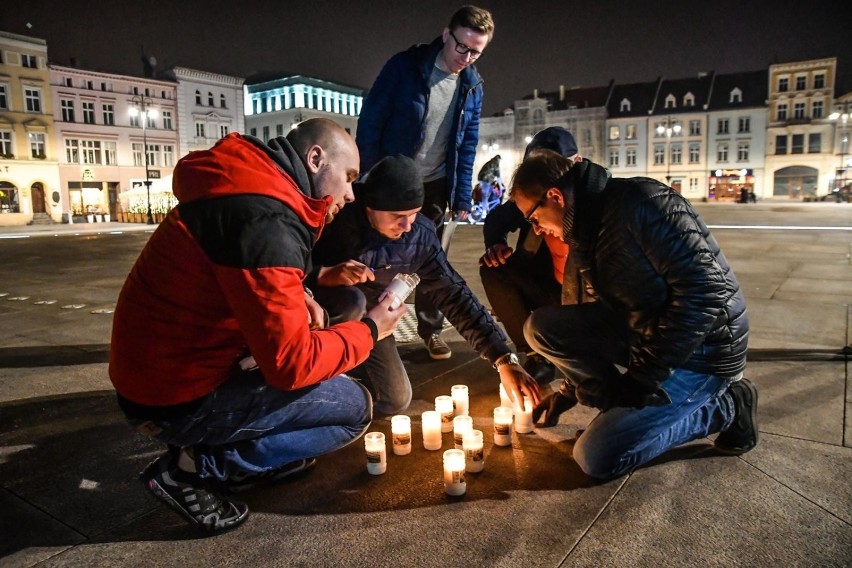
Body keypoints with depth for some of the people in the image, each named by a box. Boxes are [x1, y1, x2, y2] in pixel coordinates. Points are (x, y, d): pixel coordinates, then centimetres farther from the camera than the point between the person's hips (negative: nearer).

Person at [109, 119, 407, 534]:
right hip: (178, 400, -9)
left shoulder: (255, 188, 4)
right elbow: (292, 364, -25)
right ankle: (193, 468, -2)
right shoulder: (265, 219, -27)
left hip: (170, 367, 9)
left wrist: (296, 297, 1)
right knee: (356, 407, -5)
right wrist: (370, 330, -10)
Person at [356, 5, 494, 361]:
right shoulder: (404, 66, -12)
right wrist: (369, 180, -13)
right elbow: (370, 121, -11)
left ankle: (431, 329, 25)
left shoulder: (472, 85, 0)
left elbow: (467, 145, 5)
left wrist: (462, 198, 1)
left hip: (434, 185, 3)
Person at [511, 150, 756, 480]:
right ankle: (628, 399, 3)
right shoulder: (584, 233, 5)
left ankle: (724, 407, 3)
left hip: (700, 350, -8)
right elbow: (613, 307, 14)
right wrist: (572, 389, 15)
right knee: (540, 328, -5)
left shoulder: (641, 203, -21)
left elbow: (706, 291, -26)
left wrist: (643, 376, -23)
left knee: (597, 457, -12)